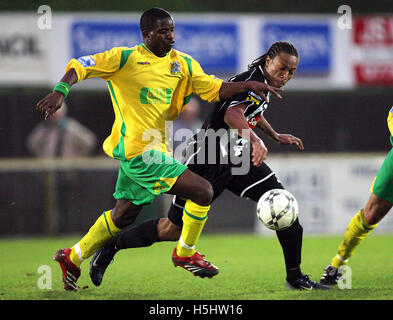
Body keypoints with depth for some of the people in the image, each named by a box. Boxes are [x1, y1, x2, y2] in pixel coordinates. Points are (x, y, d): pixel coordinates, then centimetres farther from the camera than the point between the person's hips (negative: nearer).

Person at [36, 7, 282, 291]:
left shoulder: (182, 63, 10)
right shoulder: (126, 58, -8)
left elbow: (213, 89, 10)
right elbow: (79, 66, -9)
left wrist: (248, 85, -3)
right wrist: (60, 92, -26)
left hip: (155, 148, 8)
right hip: (138, 151, -8)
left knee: (124, 214, 18)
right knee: (203, 191, -13)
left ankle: (73, 258, 33)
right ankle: (186, 253, 7)